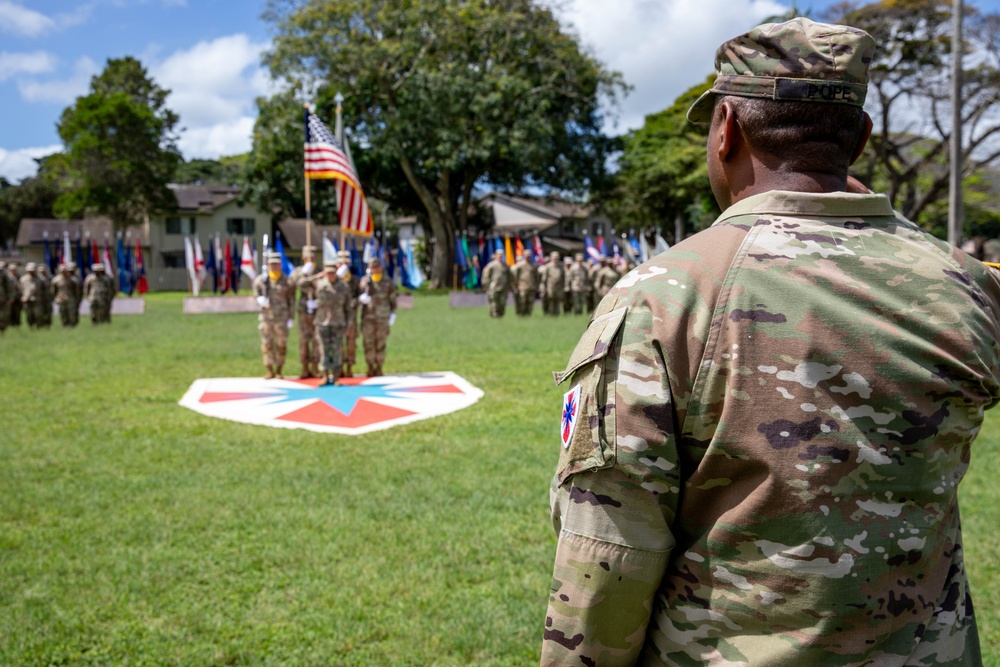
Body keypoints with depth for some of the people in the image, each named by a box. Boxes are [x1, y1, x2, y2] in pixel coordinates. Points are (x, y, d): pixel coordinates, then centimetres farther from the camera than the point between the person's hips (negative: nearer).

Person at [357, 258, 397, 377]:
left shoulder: (388, 283, 6)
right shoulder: (365, 281, 5)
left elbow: (392, 299, 11)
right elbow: (359, 296, -2)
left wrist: (392, 314, 6)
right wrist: (361, 298, -24)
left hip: (383, 318, 0)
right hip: (368, 317, 0)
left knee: (380, 344, 2)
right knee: (369, 343, 1)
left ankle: (379, 368, 10)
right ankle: (370, 368, 11)